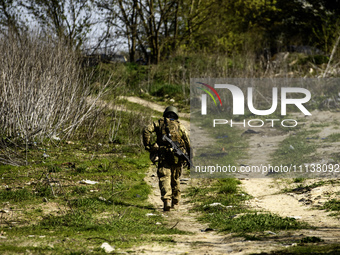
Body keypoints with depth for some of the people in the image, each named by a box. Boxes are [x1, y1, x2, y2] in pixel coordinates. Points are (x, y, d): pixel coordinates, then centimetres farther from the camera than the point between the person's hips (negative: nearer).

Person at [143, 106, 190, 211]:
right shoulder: (180, 126, 15)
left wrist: (147, 146, -1)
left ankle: (166, 201, -29)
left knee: (165, 179, -8)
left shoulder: (159, 123, 12)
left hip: (163, 156, -2)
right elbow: (188, 143, 10)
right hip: (177, 158, 2)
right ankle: (175, 203, 23)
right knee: (175, 180, 16)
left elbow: (147, 130, -5)